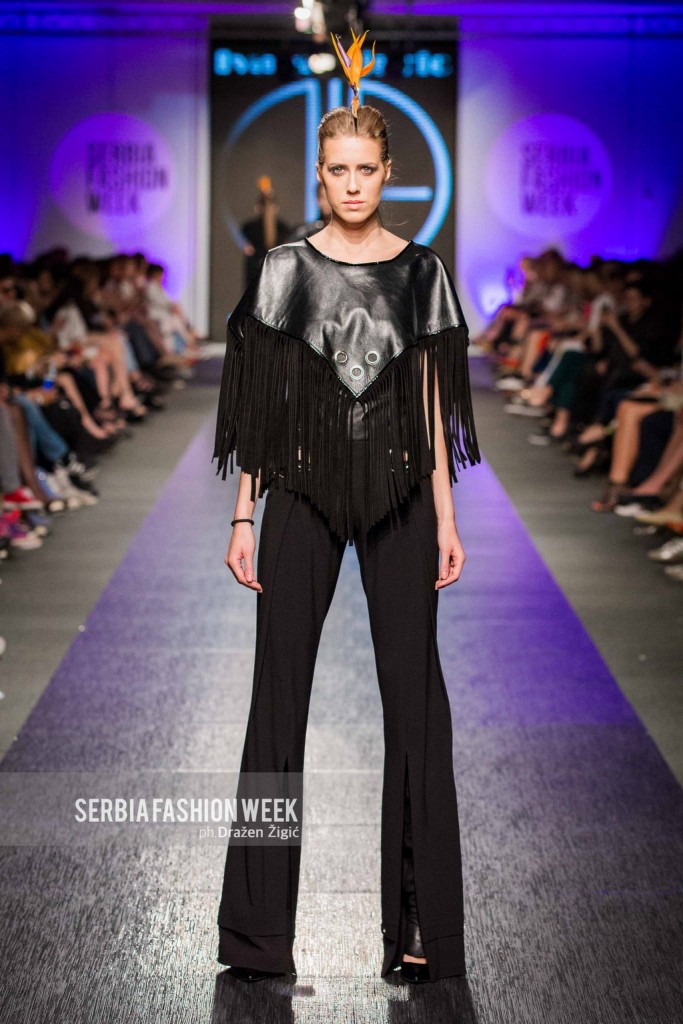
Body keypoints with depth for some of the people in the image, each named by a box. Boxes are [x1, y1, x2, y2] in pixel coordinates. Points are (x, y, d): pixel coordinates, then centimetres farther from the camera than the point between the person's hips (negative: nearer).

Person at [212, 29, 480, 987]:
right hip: (303, 494, -1)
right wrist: (243, 515, -2)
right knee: (279, 692, 1)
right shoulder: (285, 270, 2)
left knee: (415, 693, -1)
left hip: (398, 494, 1)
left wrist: (446, 519, 1)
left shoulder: (420, 272, 5)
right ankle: (261, 925, 9)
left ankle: (421, 924, 7)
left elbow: (431, 403, 6)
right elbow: (259, 402, 2)